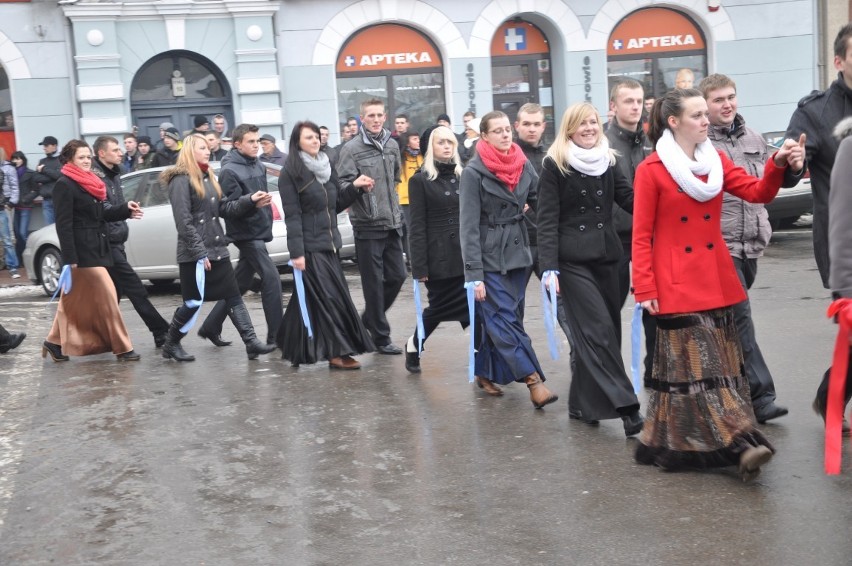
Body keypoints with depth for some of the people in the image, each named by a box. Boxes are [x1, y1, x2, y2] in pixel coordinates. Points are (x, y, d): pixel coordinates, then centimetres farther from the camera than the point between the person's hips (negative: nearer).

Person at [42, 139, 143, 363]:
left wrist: (125, 209, -4)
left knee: (75, 299, 14)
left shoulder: (90, 183, 15)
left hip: (95, 248, 9)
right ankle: (122, 348, 0)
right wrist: (69, 258, -21)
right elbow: (64, 224, -16)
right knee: (106, 297, -6)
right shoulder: (65, 185, -12)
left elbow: (100, 213, 12)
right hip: (82, 250, -9)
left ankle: (55, 342, 24)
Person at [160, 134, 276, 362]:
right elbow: (183, 221, -17)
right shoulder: (181, 180, -11)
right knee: (193, 302, 1)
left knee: (233, 296, 2)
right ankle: (171, 345, 20)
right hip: (194, 254, -8)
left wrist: (250, 201, -2)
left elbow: (224, 208, 12)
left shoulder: (208, 178, 17)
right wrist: (200, 252, -21)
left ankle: (251, 343, 1)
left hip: (217, 249, 8)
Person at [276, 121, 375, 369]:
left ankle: (293, 346, 21)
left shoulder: (326, 167, 14)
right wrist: (296, 252, -18)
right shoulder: (291, 173, -7)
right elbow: (292, 215, -13)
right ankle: (337, 352, -3)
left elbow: (336, 205, 18)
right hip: (309, 246, -6)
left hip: (329, 244, 6)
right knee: (328, 298, -8)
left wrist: (355, 188, 3)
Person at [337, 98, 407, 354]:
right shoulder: (351, 148, -7)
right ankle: (380, 336, 10)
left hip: (392, 224, 6)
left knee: (397, 276, 8)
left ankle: (368, 319, 29)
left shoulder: (392, 145, 10)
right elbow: (343, 185, -13)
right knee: (374, 283, 0)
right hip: (368, 226, -6)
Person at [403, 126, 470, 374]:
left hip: (466, 253, 4)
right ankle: (413, 346, 36)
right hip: (439, 256, -4)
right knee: (439, 307, 9)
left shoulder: (463, 176, 12)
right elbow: (417, 227, -7)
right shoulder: (420, 180, -3)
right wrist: (419, 267, -12)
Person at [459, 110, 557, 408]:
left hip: (517, 252, 5)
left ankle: (485, 373, 23)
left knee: (495, 317, 9)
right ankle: (533, 380, -11)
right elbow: (468, 227, -12)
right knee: (505, 318, -8)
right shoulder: (474, 172, -9)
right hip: (489, 257, -5)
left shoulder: (523, 165, 6)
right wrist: (474, 274, -16)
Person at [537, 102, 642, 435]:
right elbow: (547, 219, -7)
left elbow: (630, 200, 5)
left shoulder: (607, 161, 12)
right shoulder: (554, 165, -3)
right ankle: (625, 407, -11)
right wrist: (549, 266, -15)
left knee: (590, 334, 8)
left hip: (605, 256, 5)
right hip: (573, 260, -5)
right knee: (598, 330, -10)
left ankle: (582, 404, 20)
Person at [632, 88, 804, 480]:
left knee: (720, 362, 9)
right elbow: (641, 236, -7)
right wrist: (645, 290, -12)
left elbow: (758, 192, 0)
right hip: (677, 285, -6)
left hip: (717, 281, 7)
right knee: (696, 365, -8)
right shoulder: (651, 170, -7)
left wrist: (779, 165, -20)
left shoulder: (716, 162, 10)